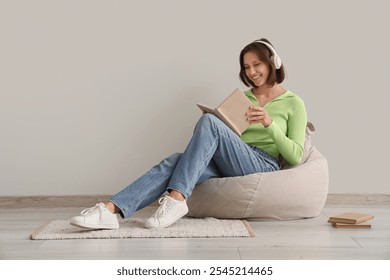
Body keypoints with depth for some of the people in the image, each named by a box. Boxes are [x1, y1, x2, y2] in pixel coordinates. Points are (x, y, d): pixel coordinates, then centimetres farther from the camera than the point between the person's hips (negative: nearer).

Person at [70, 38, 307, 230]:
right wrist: (216, 134, 0)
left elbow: (295, 156, 0)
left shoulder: (294, 103, 8)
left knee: (208, 121, -29)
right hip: (231, 168, 5)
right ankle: (111, 210, -43)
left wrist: (270, 124, -12)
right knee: (175, 162, -27)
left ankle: (176, 198, -36)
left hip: (264, 168, -4)